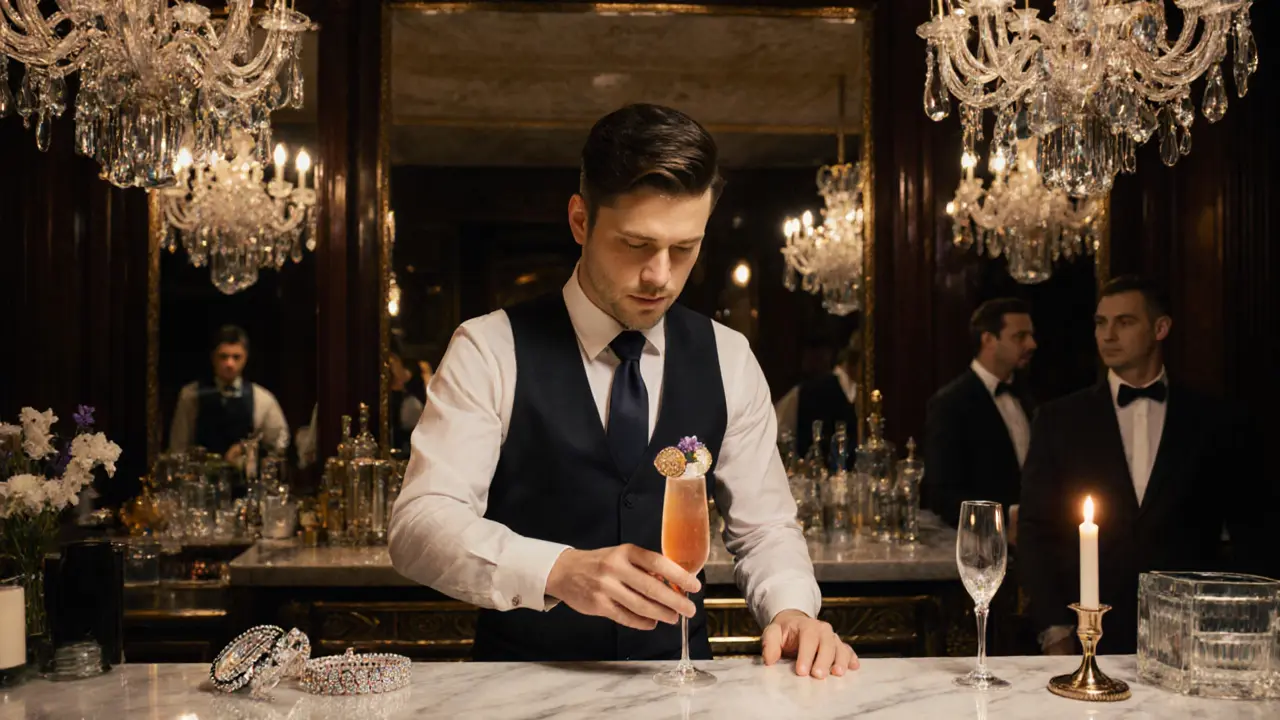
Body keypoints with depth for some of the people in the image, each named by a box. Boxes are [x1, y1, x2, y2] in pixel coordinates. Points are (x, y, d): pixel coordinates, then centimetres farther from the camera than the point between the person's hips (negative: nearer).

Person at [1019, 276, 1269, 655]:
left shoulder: (1210, 420, 4)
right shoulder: (1059, 420, 3)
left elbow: (1249, 530, 9)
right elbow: (1037, 529, 1)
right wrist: (1054, 631, -6)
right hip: (1089, 635, 0)